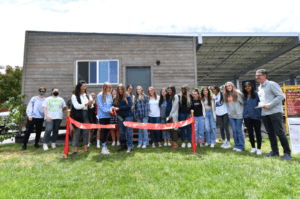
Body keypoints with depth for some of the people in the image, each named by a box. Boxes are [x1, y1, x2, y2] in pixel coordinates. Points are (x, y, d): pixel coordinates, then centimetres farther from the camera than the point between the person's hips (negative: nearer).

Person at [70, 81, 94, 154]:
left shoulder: (88, 96, 13)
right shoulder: (74, 96, 1)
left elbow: (91, 107, 12)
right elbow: (77, 106, -10)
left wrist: (90, 104, -11)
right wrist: (86, 104, -17)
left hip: (86, 116, 4)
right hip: (78, 116, -3)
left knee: (86, 132, 4)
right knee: (77, 132, 0)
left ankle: (85, 148, 13)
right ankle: (75, 149, 9)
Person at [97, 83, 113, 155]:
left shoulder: (110, 95, 11)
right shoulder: (100, 95, -7)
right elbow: (101, 106, -13)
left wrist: (112, 108, -6)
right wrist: (109, 110, -22)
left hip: (108, 116, 6)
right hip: (102, 115, -6)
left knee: (107, 130, 10)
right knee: (103, 131, -3)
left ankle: (104, 145, 25)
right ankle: (103, 148, 5)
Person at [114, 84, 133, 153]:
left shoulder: (128, 96, -4)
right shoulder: (117, 98, 10)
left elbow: (129, 106, -14)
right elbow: (115, 105, 11)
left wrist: (119, 108, -17)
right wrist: (114, 108, -13)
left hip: (127, 116, -5)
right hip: (120, 116, 5)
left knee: (128, 131, -4)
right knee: (121, 131, 10)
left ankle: (130, 146, 3)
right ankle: (123, 145, 22)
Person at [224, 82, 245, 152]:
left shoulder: (237, 93, -5)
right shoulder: (226, 95, 10)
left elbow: (243, 102, -7)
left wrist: (242, 111, -10)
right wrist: (229, 112, 9)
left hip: (238, 115, -4)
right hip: (231, 115, 5)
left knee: (239, 130, 1)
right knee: (234, 131, 9)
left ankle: (241, 146, 12)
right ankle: (236, 145, 20)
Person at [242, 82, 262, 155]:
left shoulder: (256, 94, -2)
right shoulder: (244, 96, 11)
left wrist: (260, 113, -13)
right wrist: (244, 114, 10)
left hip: (256, 115, -4)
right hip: (247, 116, 4)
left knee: (257, 132, 3)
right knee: (250, 132, 9)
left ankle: (259, 149, 12)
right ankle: (253, 147, 22)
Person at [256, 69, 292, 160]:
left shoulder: (272, 84, -5)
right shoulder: (260, 87, 17)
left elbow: (280, 96, -13)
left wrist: (269, 105, -18)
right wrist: (261, 105, 6)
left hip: (275, 112, -7)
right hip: (265, 113, 7)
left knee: (279, 132, -5)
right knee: (270, 133, 11)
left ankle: (287, 153, 6)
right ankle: (274, 151, 22)